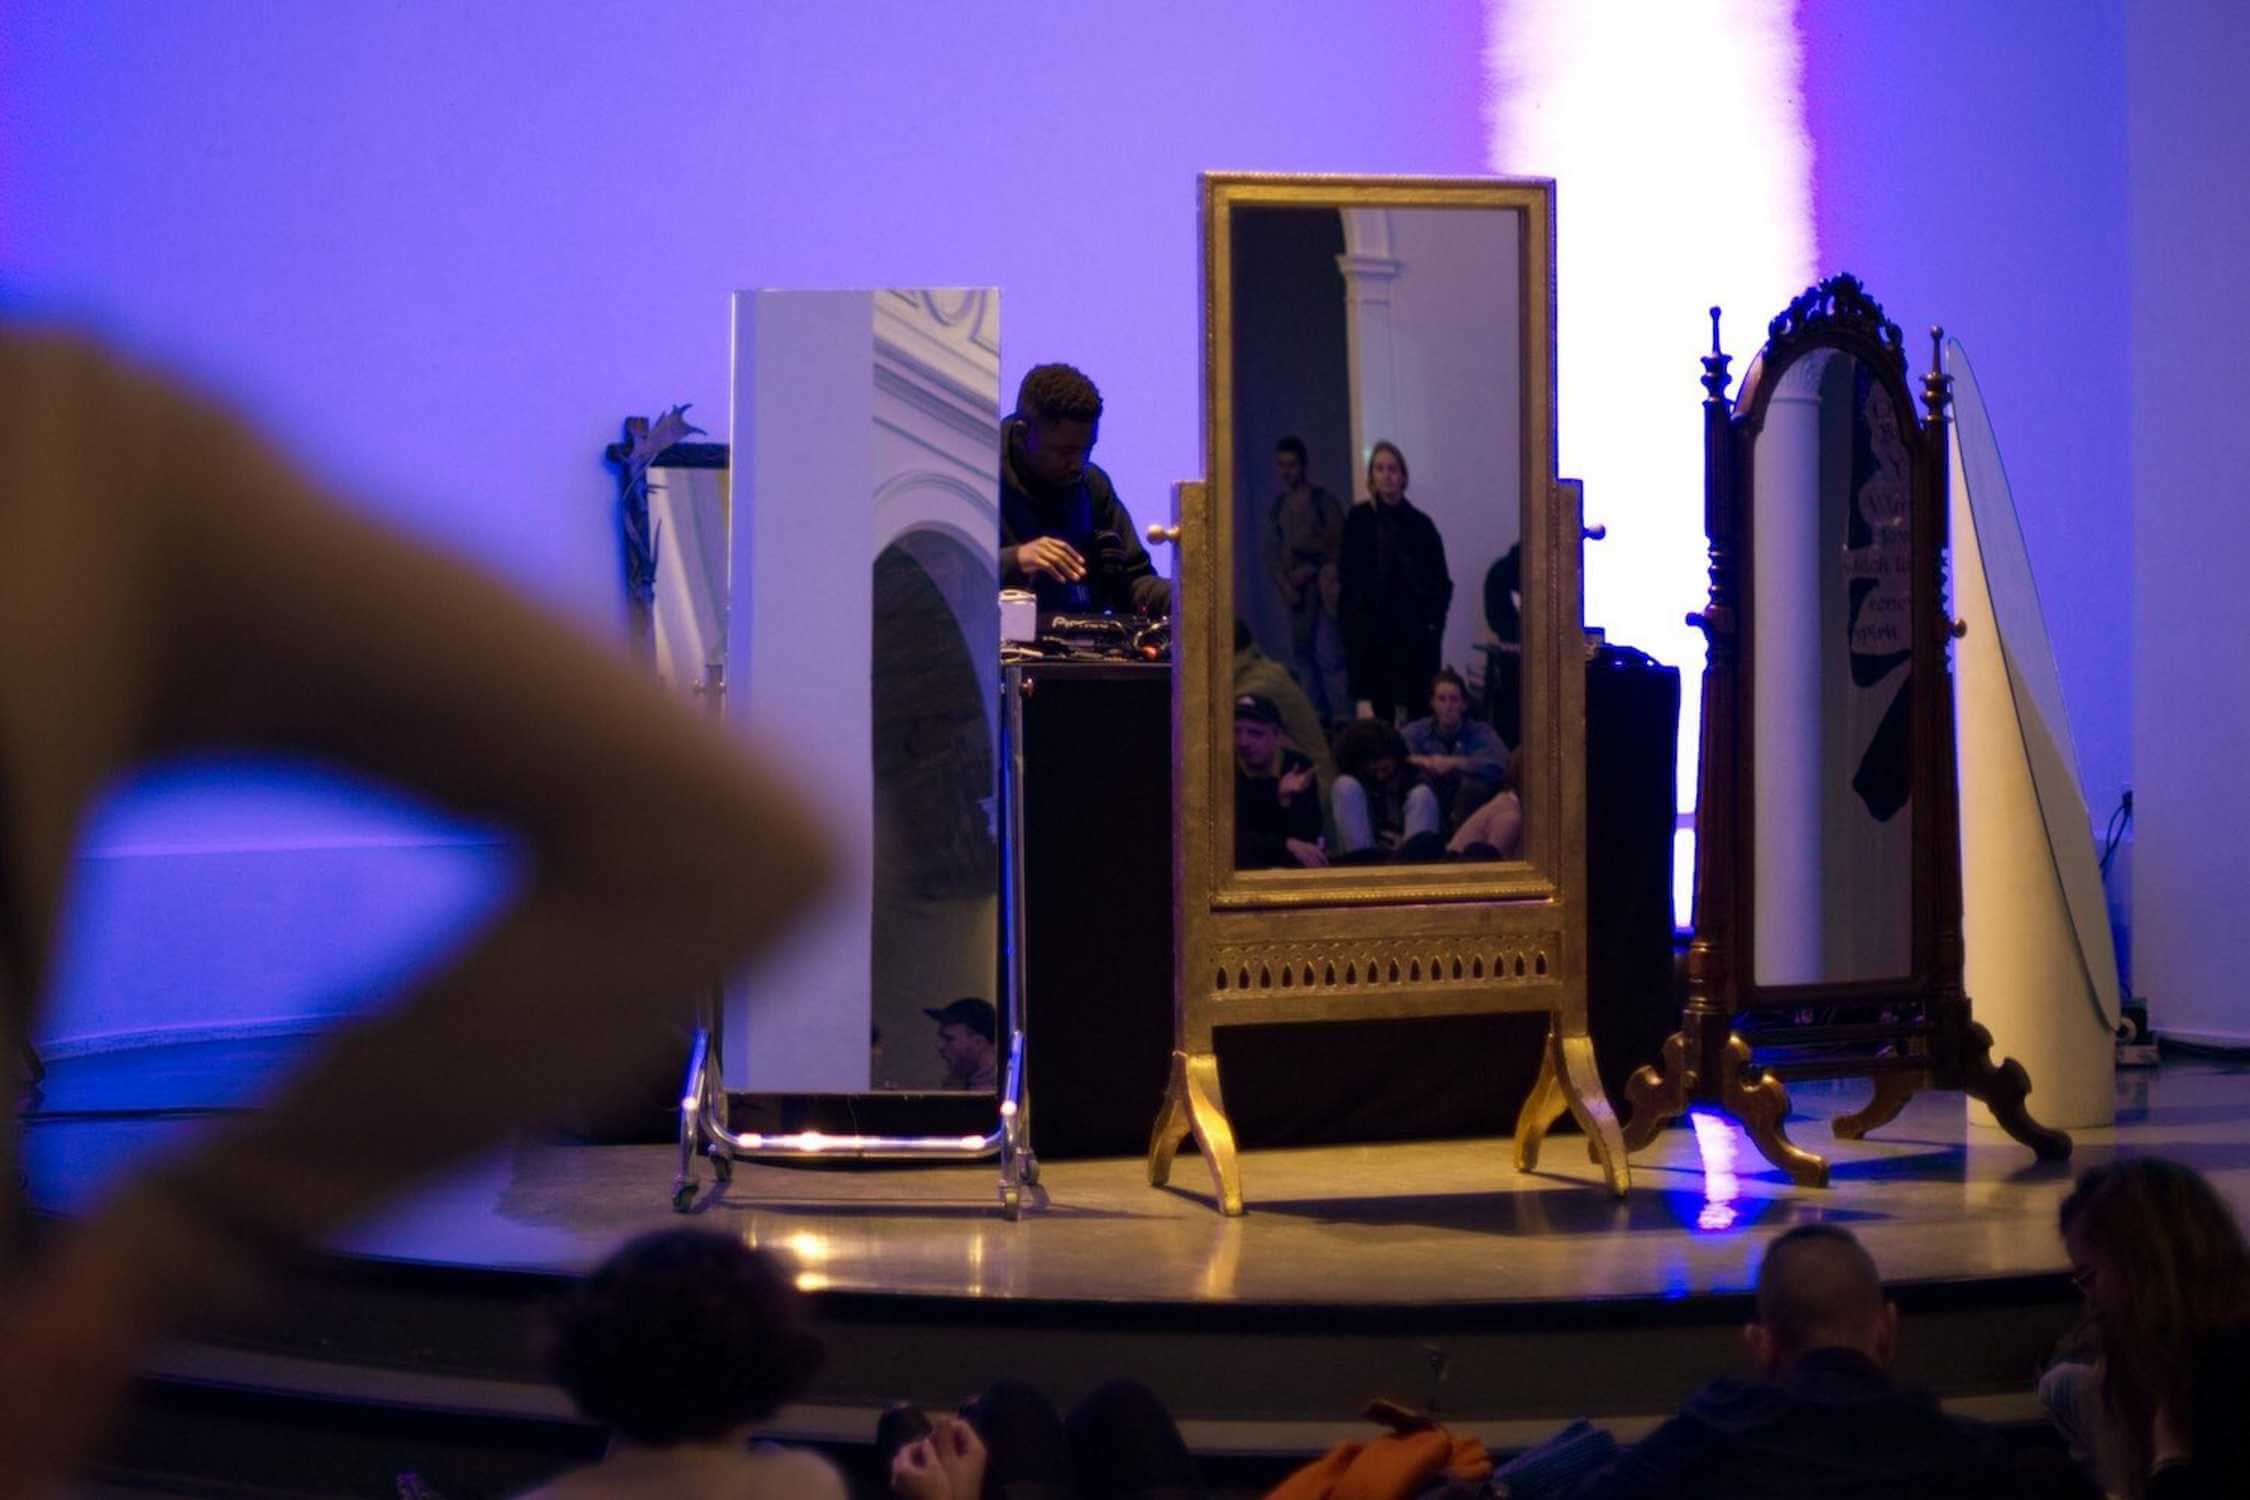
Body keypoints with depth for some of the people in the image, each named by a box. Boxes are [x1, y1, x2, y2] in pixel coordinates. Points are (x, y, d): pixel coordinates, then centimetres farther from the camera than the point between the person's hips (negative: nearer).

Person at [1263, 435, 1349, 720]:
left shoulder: (1323, 501, 0)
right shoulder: (1277, 508, 14)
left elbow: (1336, 546, -4)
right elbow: (1272, 554, 12)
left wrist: (1308, 570, -9)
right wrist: (1286, 589, -2)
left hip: (1324, 589, -5)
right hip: (1297, 593, 5)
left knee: (1329, 655, -14)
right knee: (1302, 657, 3)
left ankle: (1342, 719, -15)